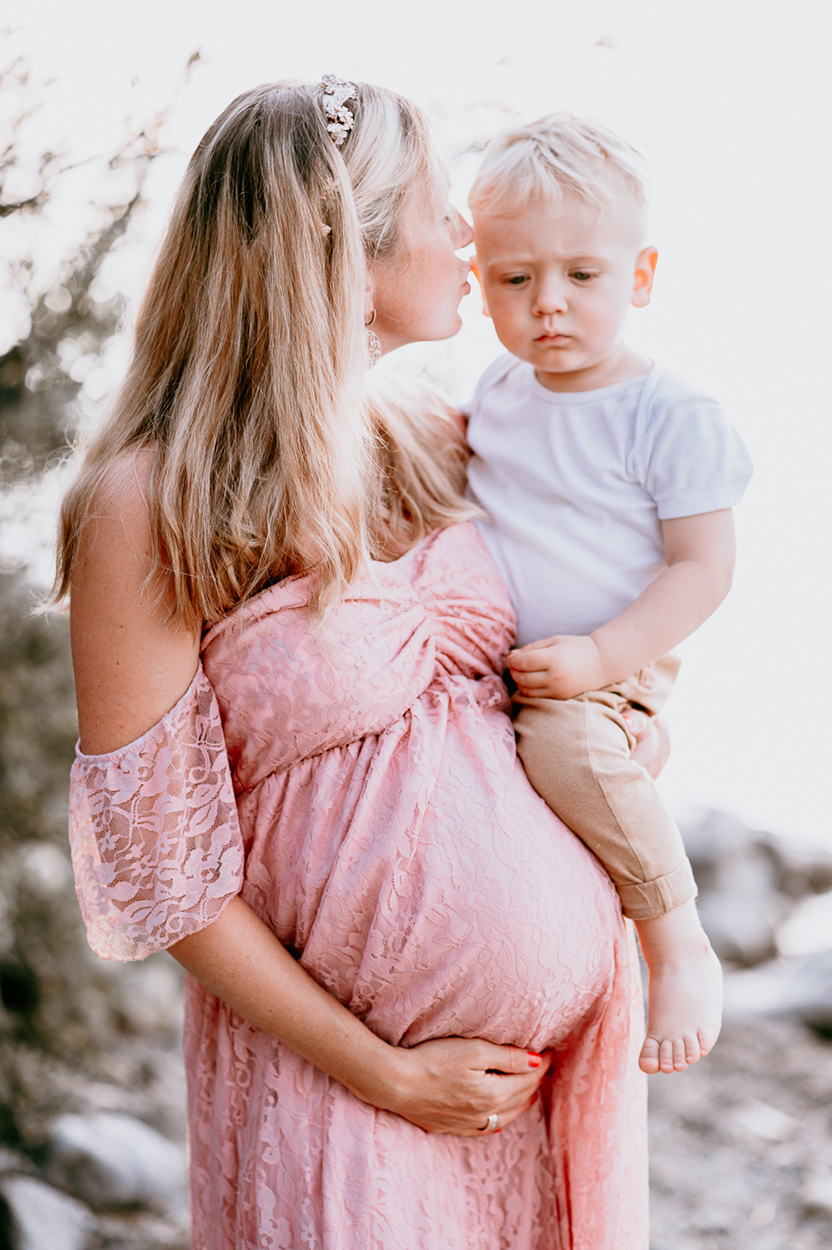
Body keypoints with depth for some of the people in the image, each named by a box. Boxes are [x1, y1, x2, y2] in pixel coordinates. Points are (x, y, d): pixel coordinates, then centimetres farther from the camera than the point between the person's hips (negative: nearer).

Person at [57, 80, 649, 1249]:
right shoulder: (149, 504, -15)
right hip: (335, 1052, -6)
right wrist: (387, 1074, -12)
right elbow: (158, 863, -13)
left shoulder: (435, 440, 2)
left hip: (566, 1012, 6)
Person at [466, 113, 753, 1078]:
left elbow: (702, 569, -12)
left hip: (605, 678, -7)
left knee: (568, 744, -36)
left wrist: (602, 656, -22)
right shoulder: (498, 389, 9)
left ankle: (680, 945, -16)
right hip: (488, 663, 8)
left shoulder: (670, 417, -10)